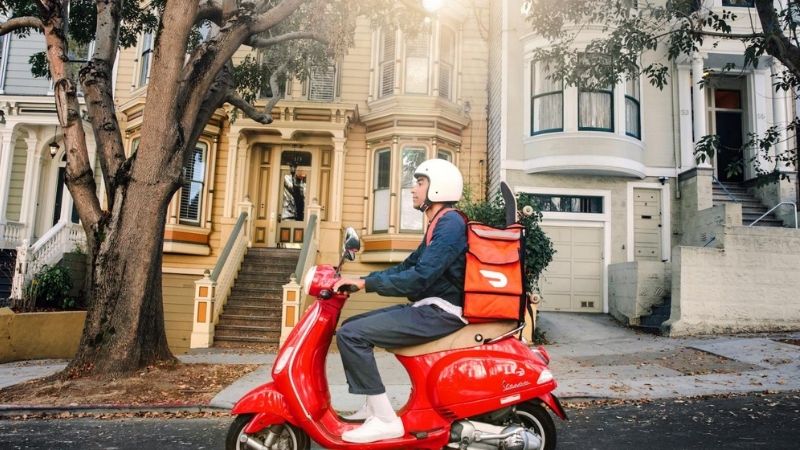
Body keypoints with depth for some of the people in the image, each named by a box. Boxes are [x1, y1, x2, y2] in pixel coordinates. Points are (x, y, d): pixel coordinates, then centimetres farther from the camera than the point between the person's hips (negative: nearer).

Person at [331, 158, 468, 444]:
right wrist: (362, 279, 9)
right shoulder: (440, 225, 19)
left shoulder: (451, 223, -14)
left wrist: (365, 283, -21)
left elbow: (420, 277, -24)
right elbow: (407, 267, 19)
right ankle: (374, 405, 11)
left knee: (350, 335, -19)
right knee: (351, 325, 12)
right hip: (429, 307, 11)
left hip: (441, 312, -11)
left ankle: (386, 420, -15)